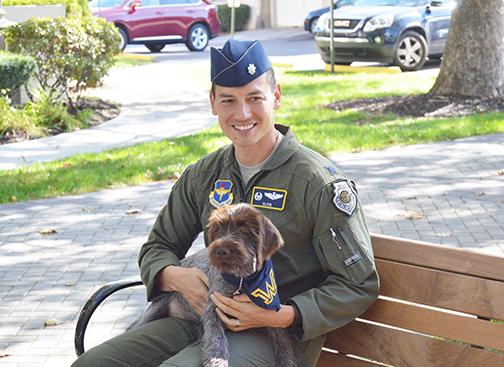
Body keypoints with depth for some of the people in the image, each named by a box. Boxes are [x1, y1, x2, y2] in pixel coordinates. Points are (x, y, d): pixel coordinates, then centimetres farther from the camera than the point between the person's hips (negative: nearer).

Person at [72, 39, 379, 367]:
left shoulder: (319, 182, -9)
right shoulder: (203, 176, 10)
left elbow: (359, 286, -8)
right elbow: (157, 247, 18)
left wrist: (281, 316, -21)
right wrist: (175, 276, -7)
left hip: (280, 334, -6)